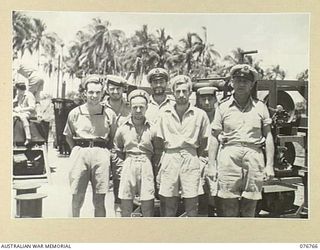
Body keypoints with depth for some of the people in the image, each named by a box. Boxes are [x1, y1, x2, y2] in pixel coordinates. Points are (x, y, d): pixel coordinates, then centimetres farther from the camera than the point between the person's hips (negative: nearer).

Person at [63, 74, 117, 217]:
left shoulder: (109, 114, 5)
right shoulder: (75, 113, 5)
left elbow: (113, 138, 16)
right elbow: (68, 136, 17)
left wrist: (105, 151, 6)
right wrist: (77, 150, 8)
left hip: (101, 154, 0)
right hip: (79, 153, 0)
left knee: (99, 201, 2)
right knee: (77, 198, 3)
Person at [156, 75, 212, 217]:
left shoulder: (200, 115, 5)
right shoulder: (165, 115, 10)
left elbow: (204, 143, 11)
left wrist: (196, 157, 2)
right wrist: (158, 169, 5)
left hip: (191, 159, -1)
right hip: (169, 159, 1)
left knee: (191, 207, 1)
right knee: (168, 207, 3)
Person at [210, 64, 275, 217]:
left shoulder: (260, 107, 11)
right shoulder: (223, 107, 8)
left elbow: (268, 136, 11)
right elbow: (215, 137, 8)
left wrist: (269, 165, 4)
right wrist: (211, 165, 2)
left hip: (254, 157, 1)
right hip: (229, 157, -1)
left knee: (249, 210, 7)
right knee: (228, 209, -2)